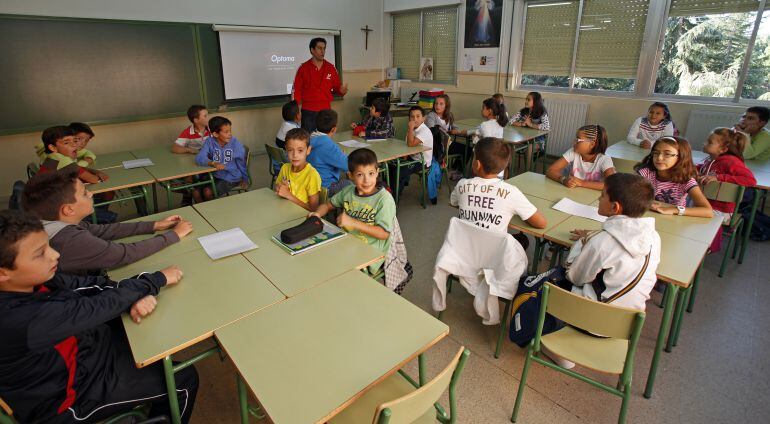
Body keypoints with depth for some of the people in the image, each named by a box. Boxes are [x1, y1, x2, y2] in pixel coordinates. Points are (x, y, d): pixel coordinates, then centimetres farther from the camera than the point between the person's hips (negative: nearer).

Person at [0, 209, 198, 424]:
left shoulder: (36, 280, -15)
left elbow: (93, 285, -8)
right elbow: (97, 307, -32)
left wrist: (138, 295, -28)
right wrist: (158, 279, -20)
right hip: (74, 392, -7)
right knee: (185, 380, -2)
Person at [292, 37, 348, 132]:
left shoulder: (331, 68, 6)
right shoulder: (303, 68, 0)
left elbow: (336, 87, 11)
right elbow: (297, 90, 1)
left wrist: (341, 90, -13)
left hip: (326, 111, 2)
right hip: (308, 112, -2)